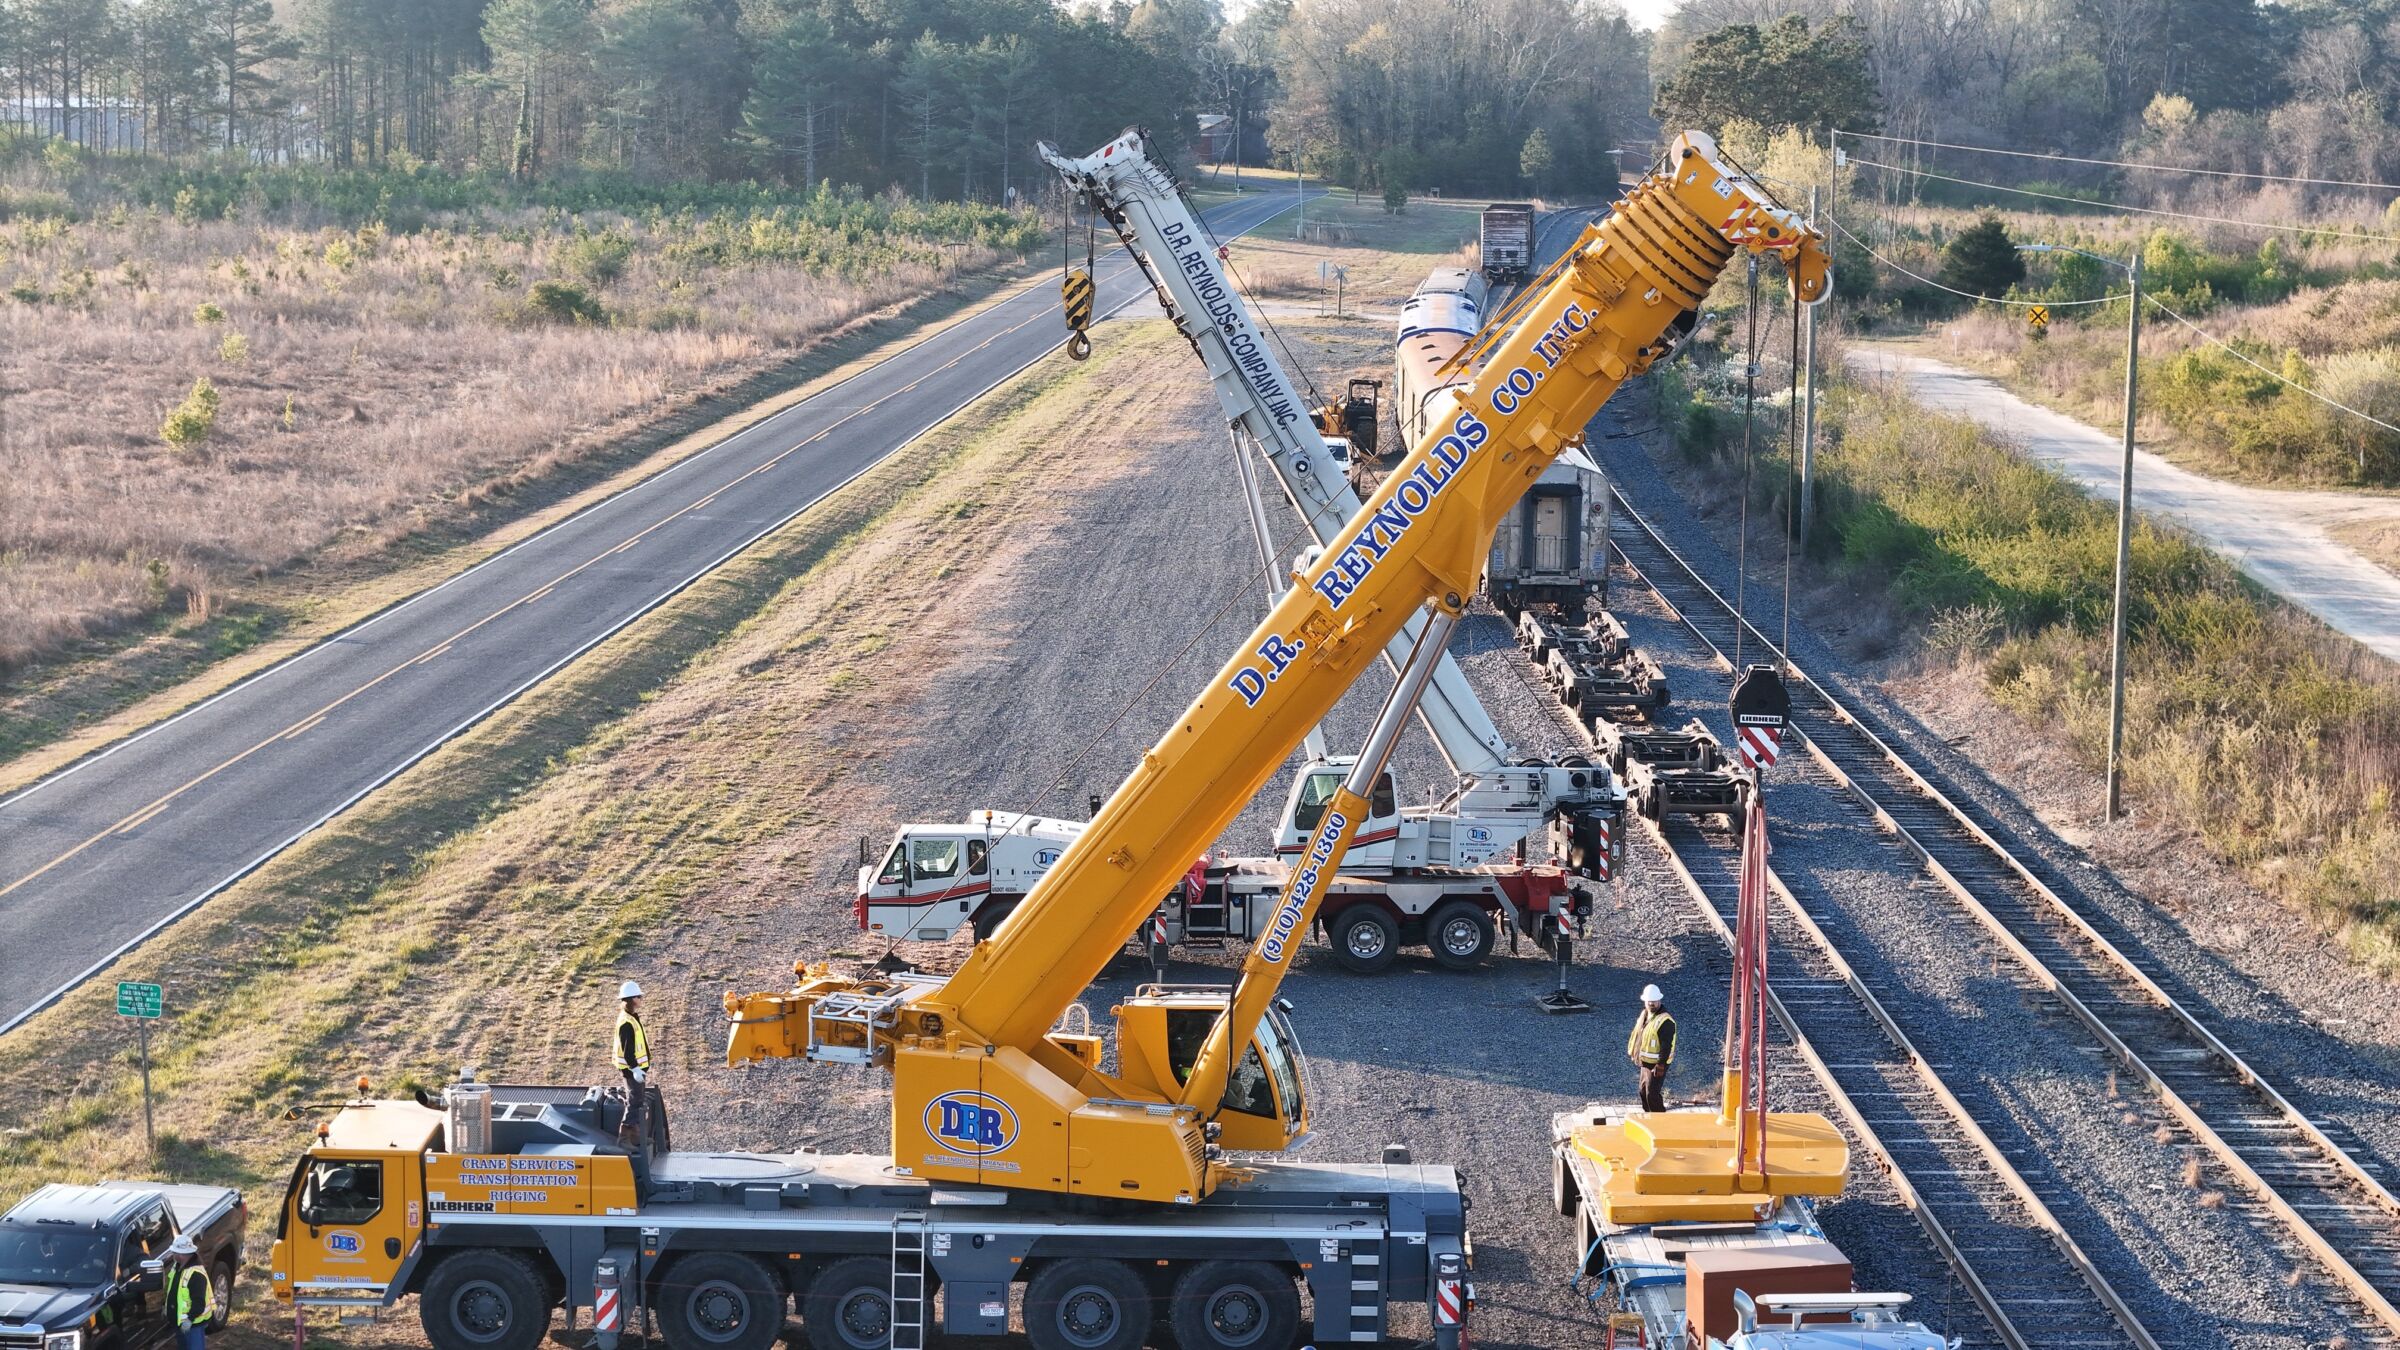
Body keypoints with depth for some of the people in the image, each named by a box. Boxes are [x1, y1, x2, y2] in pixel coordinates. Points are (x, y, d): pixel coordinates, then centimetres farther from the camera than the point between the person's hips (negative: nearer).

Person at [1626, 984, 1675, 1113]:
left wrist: (1660, 1065, -25)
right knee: (1644, 1092, 19)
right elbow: (1638, 1036, 18)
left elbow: (1666, 1046, -24)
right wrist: (1634, 1053, 19)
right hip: (1645, 1062, 9)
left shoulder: (1665, 1020, -22)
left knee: (1652, 1094, -9)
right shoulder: (1645, 1014, 7)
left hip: (1657, 1064, -9)